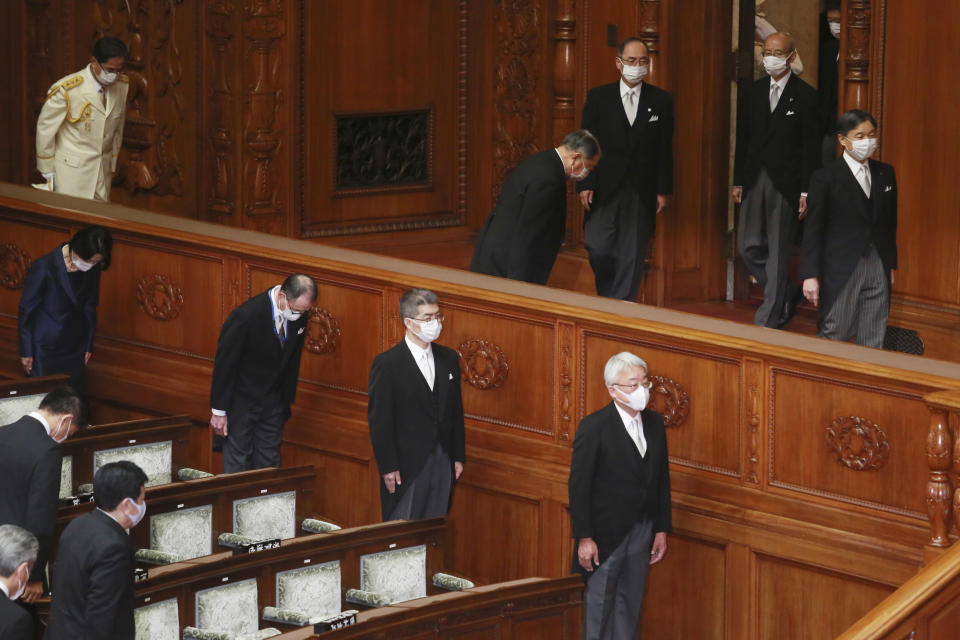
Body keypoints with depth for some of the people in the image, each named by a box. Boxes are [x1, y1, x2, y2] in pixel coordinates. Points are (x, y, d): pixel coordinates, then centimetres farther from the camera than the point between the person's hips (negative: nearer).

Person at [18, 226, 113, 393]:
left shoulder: (92, 269, -7)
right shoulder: (44, 268, -22)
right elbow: (26, 310, -12)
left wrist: (88, 346, 13)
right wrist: (25, 352, -7)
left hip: (75, 347, 5)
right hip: (45, 349, -5)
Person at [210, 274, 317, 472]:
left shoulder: (300, 316, -8)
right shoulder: (246, 316, -26)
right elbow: (225, 364, -17)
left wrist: (286, 403, 13)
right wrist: (219, 411, -13)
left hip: (272, 403, 5)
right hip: (241, 402, -5)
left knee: (269, 462, 7)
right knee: (237, 463, 0)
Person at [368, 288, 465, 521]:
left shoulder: (449, 358, 8)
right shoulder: (387, 364, -10)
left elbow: (456, 411, 14)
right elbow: (379, 421, -9)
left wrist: (458, 457, 10)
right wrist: (388, 468, -12)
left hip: (443, 465, 5)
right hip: (406, 467, -5)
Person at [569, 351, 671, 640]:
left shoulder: (654, 423, 5)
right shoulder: (594, 427, -13)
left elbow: (662, 479, 11)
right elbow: (579, 486, -13)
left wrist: (661, 529, 9)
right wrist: (584, 538, -16)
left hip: (641, 534, 6)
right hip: (605, 535, -6)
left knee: (630, 606, 11)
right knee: (599, 606, 2)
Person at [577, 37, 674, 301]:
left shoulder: (661, 101, 5)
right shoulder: (598, 97, 3)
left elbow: (665, 149, 5)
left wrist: (663, 190, 0)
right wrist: (585, 185, -6)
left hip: (641, 191, 1)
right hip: (605, 188, 0)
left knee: (633, 254, 0)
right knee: (597, 248, -7)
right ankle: (607, 296, 17)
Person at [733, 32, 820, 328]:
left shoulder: (805, 95, -4)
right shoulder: (753, 92, 9)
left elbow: (811, 147, -6)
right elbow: (743, 139, 13)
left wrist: (806, 192, -10)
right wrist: (738, 181, 8)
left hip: (785, 183, -5)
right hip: (754, 181, 5)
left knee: (778, 251, -1)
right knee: (749, 247, 5)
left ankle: (769, 318, 5)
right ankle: (786, 293, 25)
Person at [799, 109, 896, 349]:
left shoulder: (885, 173, 9)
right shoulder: (825, 178, -6)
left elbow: (890, 223, 16)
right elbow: (813, 230, -6)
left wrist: (891, 264, 14)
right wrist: (810, 275, -10)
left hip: (878, 270, 5)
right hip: (840, 271, -4)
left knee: (873, 343, 5)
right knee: (833, 336, -3)